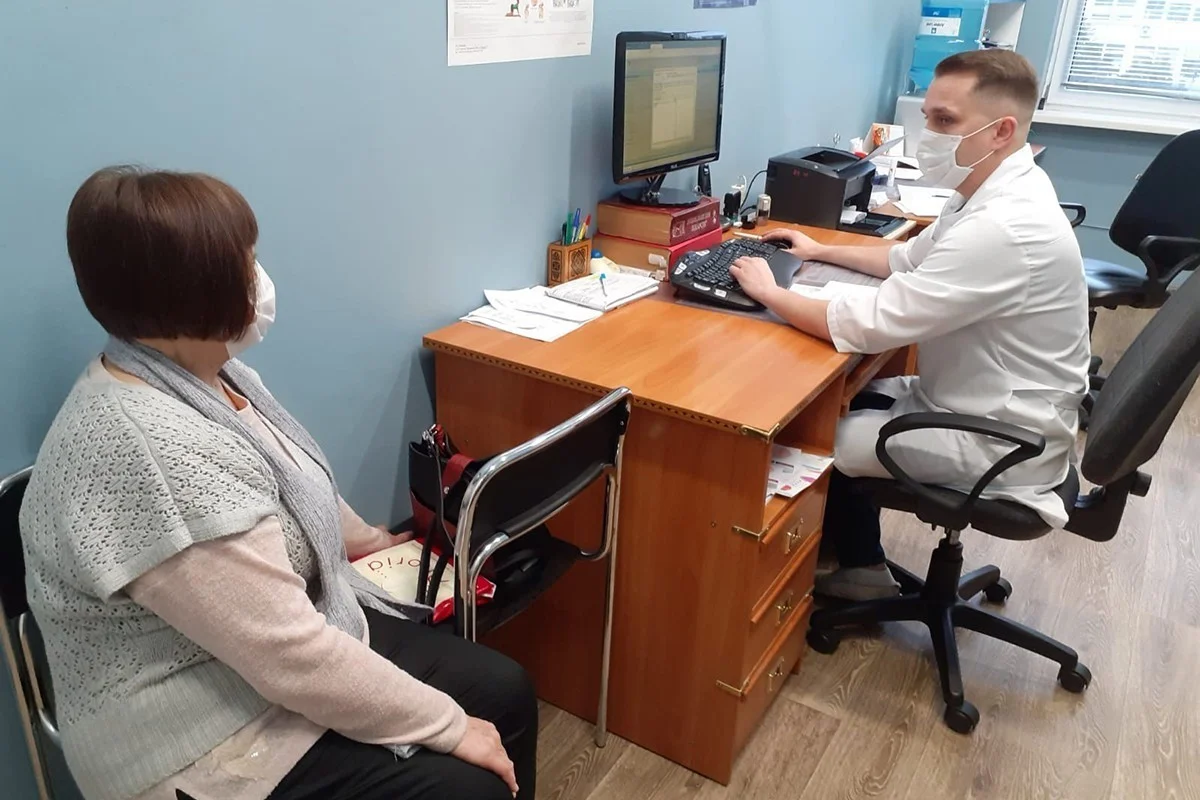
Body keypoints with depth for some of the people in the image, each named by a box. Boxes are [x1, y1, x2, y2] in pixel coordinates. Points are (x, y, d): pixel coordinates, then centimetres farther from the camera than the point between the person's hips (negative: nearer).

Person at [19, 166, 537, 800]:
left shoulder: (203, 375, 0)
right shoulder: (154, 453, -32)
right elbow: (295, 656, -30)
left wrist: (364, 538, 33)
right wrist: (451, 728, -20)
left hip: (290, 631, 9)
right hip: (208, 737, -8)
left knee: (505, 691, 4)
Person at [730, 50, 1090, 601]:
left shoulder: (1003, 229, -32)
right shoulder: (999, 193, 1)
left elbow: (868, 326, -32)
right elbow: (912, 259, 18)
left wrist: (769, 292, -19)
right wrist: (822, 252, 14)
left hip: (998, 441, -9)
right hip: (981, 404, 9)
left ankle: (860, 570, 22)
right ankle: (854, 558, 26)